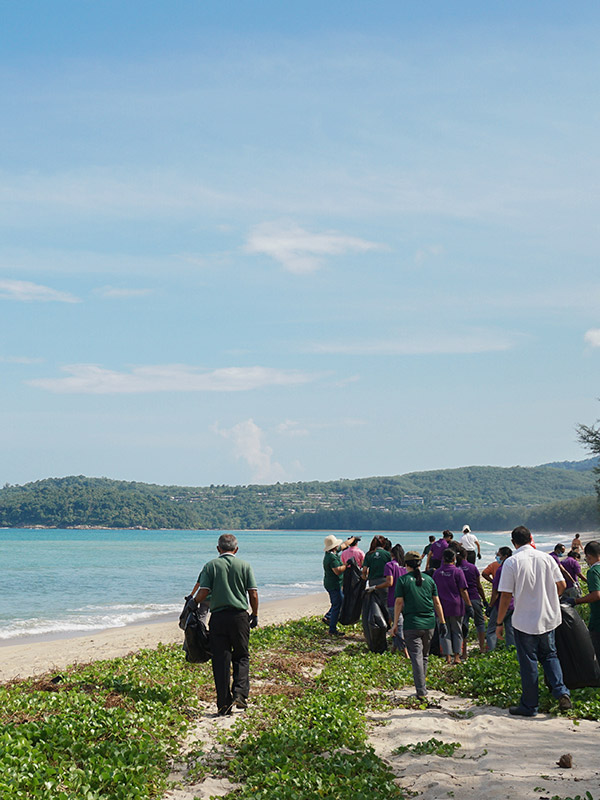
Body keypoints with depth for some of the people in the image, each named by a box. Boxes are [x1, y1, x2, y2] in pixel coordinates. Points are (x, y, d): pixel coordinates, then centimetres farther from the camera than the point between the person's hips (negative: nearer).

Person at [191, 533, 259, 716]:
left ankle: (224, 705, 5)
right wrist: (254, 615, 13)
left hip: (218, 617, 0)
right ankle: (240, 693, -2)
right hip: (240, 616, 1)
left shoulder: (211, 566, 0)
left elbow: (203, 592, -8)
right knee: (241, 656, 15)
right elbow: (253, 594, -1)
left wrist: (193, 603, 12)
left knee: (221, 661, 5)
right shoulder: (244, 566, 3)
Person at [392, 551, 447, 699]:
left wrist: (395, 624, 0)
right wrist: (442, 622, 15)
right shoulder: (429, 579, 8)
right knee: (424, 656, 18)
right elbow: (437, 602, 9)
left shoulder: (402, 580, -3)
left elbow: (399, 603, -5)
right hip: (429, 623, 4)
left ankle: (421, 691, -9)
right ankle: (421, 683, 28)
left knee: (416, 657, -3)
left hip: (411, 624, -4)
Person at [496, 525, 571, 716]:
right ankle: (561, 692, 1)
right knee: (549, 655, 19)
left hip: (524, 620, -4)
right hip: (549, 618, 4)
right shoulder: (546, 558, 0)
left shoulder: (511, 562, -12)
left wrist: (499, 623, -4)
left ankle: (529, 706, 13)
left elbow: (506, 595, -12)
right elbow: (561, 586, 4)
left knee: (528, 663, 5)